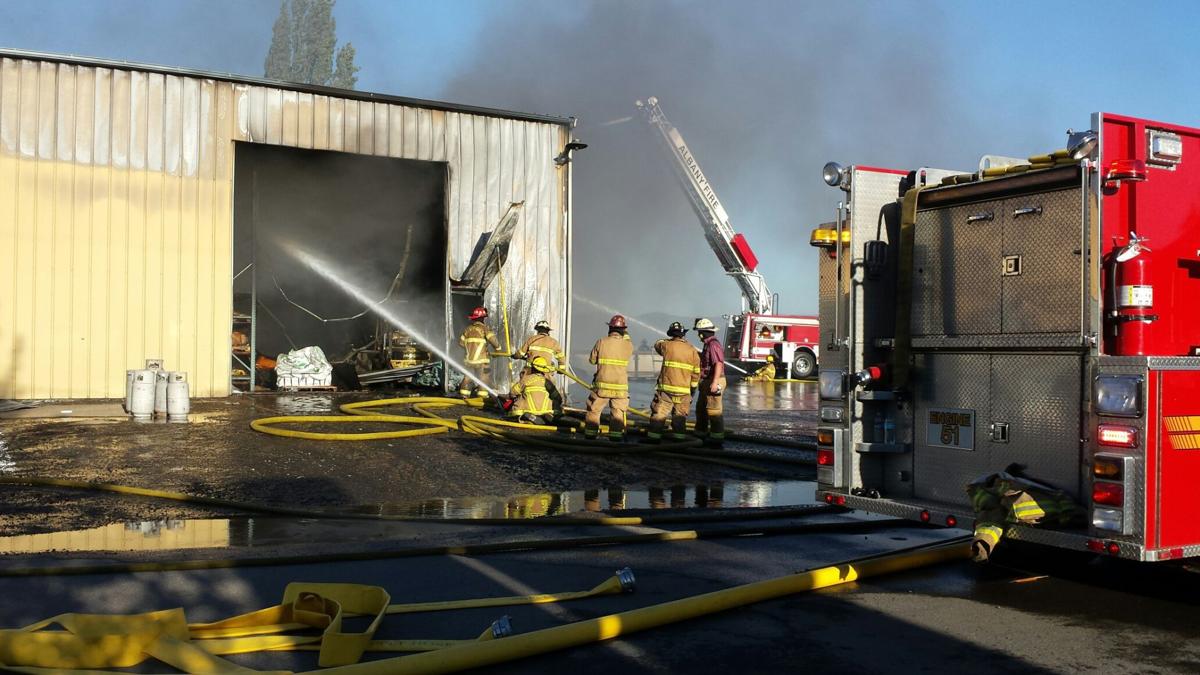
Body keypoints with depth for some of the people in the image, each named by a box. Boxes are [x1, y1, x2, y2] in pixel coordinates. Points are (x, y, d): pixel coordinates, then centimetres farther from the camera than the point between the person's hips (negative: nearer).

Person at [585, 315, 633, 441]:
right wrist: (625, 336, 22)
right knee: (618, 414, 12)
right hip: (620, 387, 1)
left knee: (593, 411, 14)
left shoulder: (601, 342, -8)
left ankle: (590, 436, 19)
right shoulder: (628, 345, -6)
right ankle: (615, 438, 12)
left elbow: (592, 360, 3)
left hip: (602, 385, -1)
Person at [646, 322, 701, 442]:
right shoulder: (692, 350, 2)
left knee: (659, 413, 4)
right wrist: (693, 387, 17)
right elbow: (696, 372, 6)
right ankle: (679, 437, 10)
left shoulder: (667, 345, -5)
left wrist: (669, 340, 34)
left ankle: (654, 436, 2)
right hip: (684, 390, 2)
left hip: (666, 388, -2)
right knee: (680, 416, 11)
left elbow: (657, 344, 20)